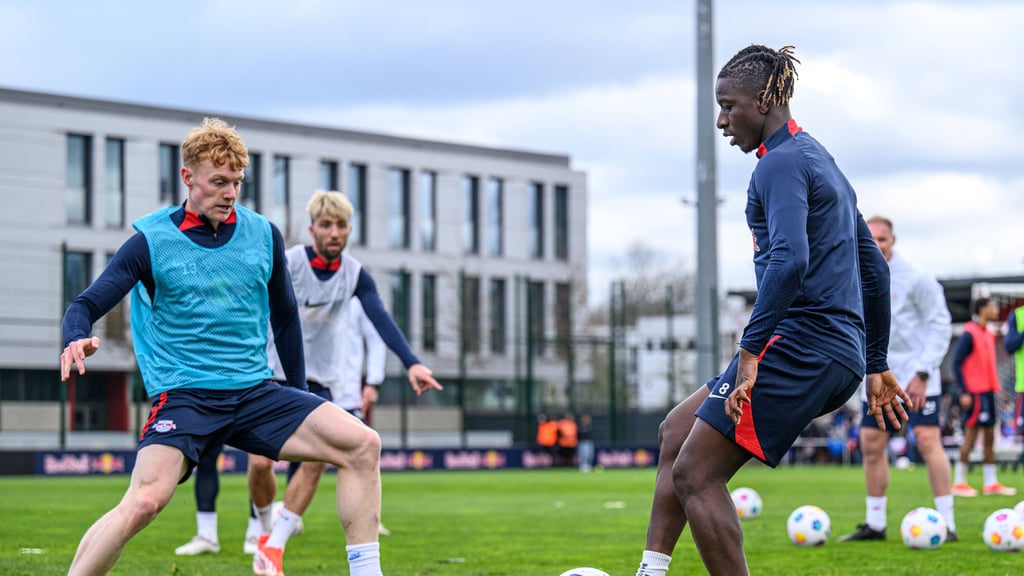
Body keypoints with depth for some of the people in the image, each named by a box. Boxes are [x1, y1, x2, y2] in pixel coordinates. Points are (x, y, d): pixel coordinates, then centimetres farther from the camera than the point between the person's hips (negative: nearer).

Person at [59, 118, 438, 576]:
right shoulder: (152, 241, -3)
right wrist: (77, 340, -28)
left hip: (256, 392, 4)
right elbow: (86, 305, -4)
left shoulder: (263, 235, 8)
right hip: (183, 396, -4)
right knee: (143, 502, -28)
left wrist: (298, 394, 23)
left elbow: (284, 316, 22)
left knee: (363, 444, -14)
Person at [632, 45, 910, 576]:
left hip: (798, 343, -11)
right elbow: (874, 268, 25)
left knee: (695, 474, -8)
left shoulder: (781, 162, -9)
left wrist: (750, 349, -26)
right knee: (677, 430, 17)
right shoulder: (822, 161, 22)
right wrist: (876, 367, 28)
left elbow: (789, 260, -25)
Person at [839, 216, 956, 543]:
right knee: (871, 444, 5)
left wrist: (922, 372, -16)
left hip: (916, 377, -6)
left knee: (927, 440, -13)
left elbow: (941, 325, -9)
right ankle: (875, 524, 16)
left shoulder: (915, 279, -10)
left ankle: (947, 524, -10)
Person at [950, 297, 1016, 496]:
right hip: (975, 393, -9)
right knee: (971, 435, -7)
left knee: (989, 435, 9)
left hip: (987, 391, 9)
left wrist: (994, 388, 16)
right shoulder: (969, 334, -11)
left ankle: (990, 483, 14)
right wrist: (964, 392, -18)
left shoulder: (988, 335, 15)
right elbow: (957, 364, -14)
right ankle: (959, 482, -1)